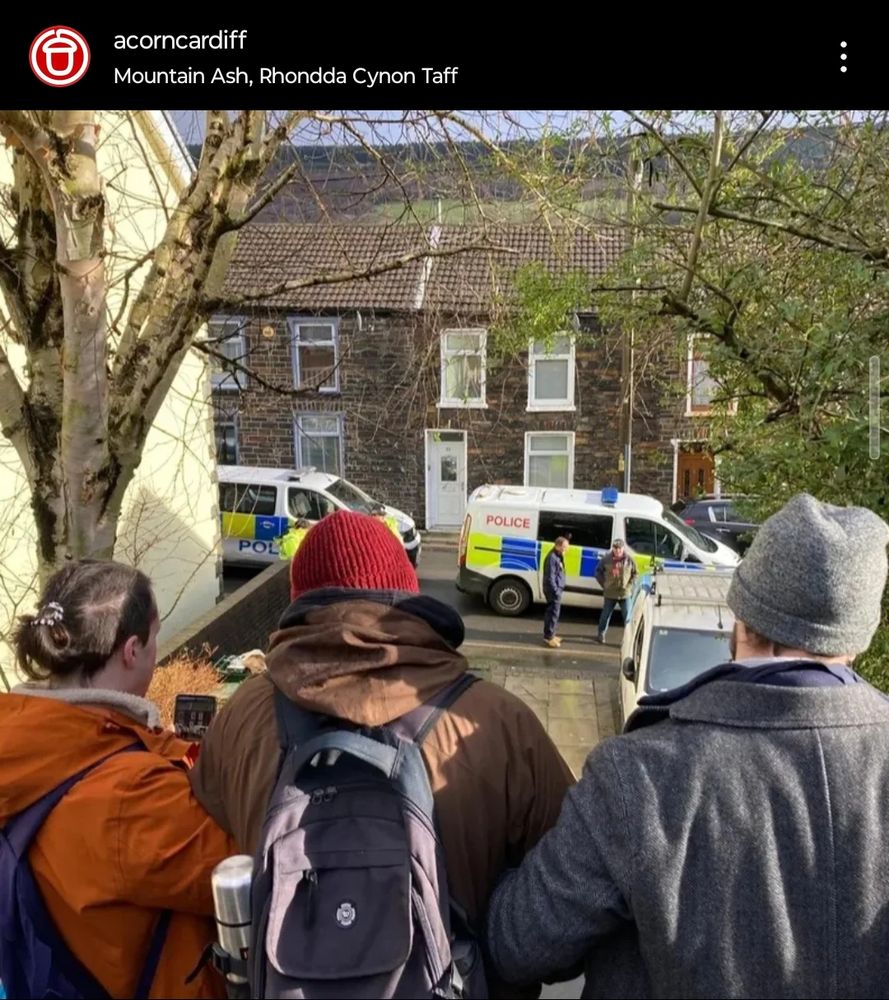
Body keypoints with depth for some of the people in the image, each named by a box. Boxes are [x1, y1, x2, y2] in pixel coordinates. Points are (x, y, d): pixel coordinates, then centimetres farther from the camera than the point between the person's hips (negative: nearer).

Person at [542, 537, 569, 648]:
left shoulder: (558, 556, 11)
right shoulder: (552, 558, -21)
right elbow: (550, 577, -23)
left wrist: (559, 589, 14)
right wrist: (556, 591, -22)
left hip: (557, 589, 10)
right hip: (553, 590, -10)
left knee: (551, 612, 17)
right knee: (554, 613, -5)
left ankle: (549, 634, 26)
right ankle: (549, 637, 1)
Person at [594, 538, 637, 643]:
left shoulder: (629, 559, -4)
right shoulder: (606, 559, -5)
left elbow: (635, 574, 7)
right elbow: (598, 572, 6)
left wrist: (629, 585, -4)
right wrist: (604, 585, 0)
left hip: (625, 594, 0)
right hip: (609, 594, 0)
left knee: (627, 616, 1)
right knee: (605, 615, 12)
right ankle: (600, 634, 28)